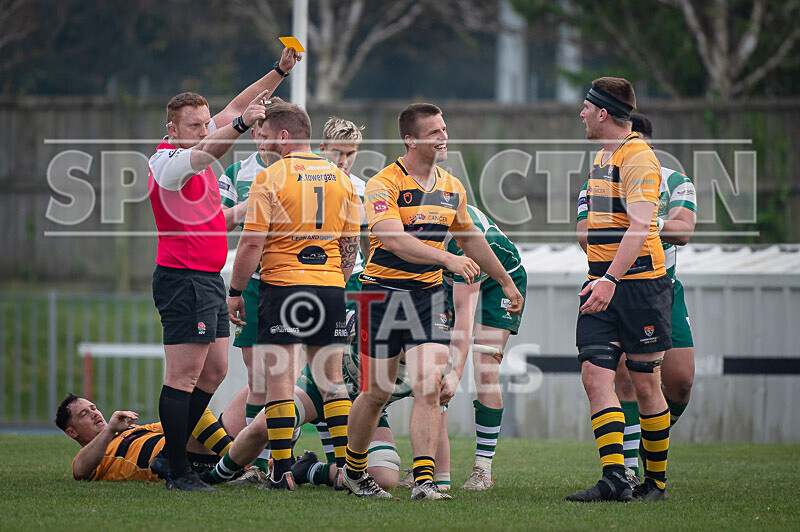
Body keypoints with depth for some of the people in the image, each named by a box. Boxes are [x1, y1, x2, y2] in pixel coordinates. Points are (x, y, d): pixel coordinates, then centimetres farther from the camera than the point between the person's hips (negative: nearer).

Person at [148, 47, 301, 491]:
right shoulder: (167, 160, -13)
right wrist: (241, 124, -48)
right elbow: (205, 153, -34)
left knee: (214, 370, 12)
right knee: (184, 375, -10)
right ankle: (178, 471, -10)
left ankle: (175, 451, 17)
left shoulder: (197, 151, 13)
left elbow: (237, 108, 20)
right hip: (184, 280, -10)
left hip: (209, 280, 10)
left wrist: (279, 71, 14)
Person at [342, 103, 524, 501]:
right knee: (377, 392, 4)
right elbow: (394, 239, -27)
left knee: (428, 387, -11)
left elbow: (471, 239, 24)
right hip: (383, 292, -4)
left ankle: (423, 480, -14)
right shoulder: (383, 185, -12)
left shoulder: (452, 188, 9)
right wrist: (447, 259, -37)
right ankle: (353, 471, 26)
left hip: (429, 294, 4)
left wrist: (506, 282, 31)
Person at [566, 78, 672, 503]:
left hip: (640, 282, -8)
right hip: (602, 284, 8)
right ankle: (614, 479, -14)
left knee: (644, 384, 0)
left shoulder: (638, 157, -12)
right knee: (595, 375, -8)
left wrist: (611, 279, -31)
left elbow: (640, 225, -23)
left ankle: (656, 480, 13)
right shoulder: (602, 157, 17)